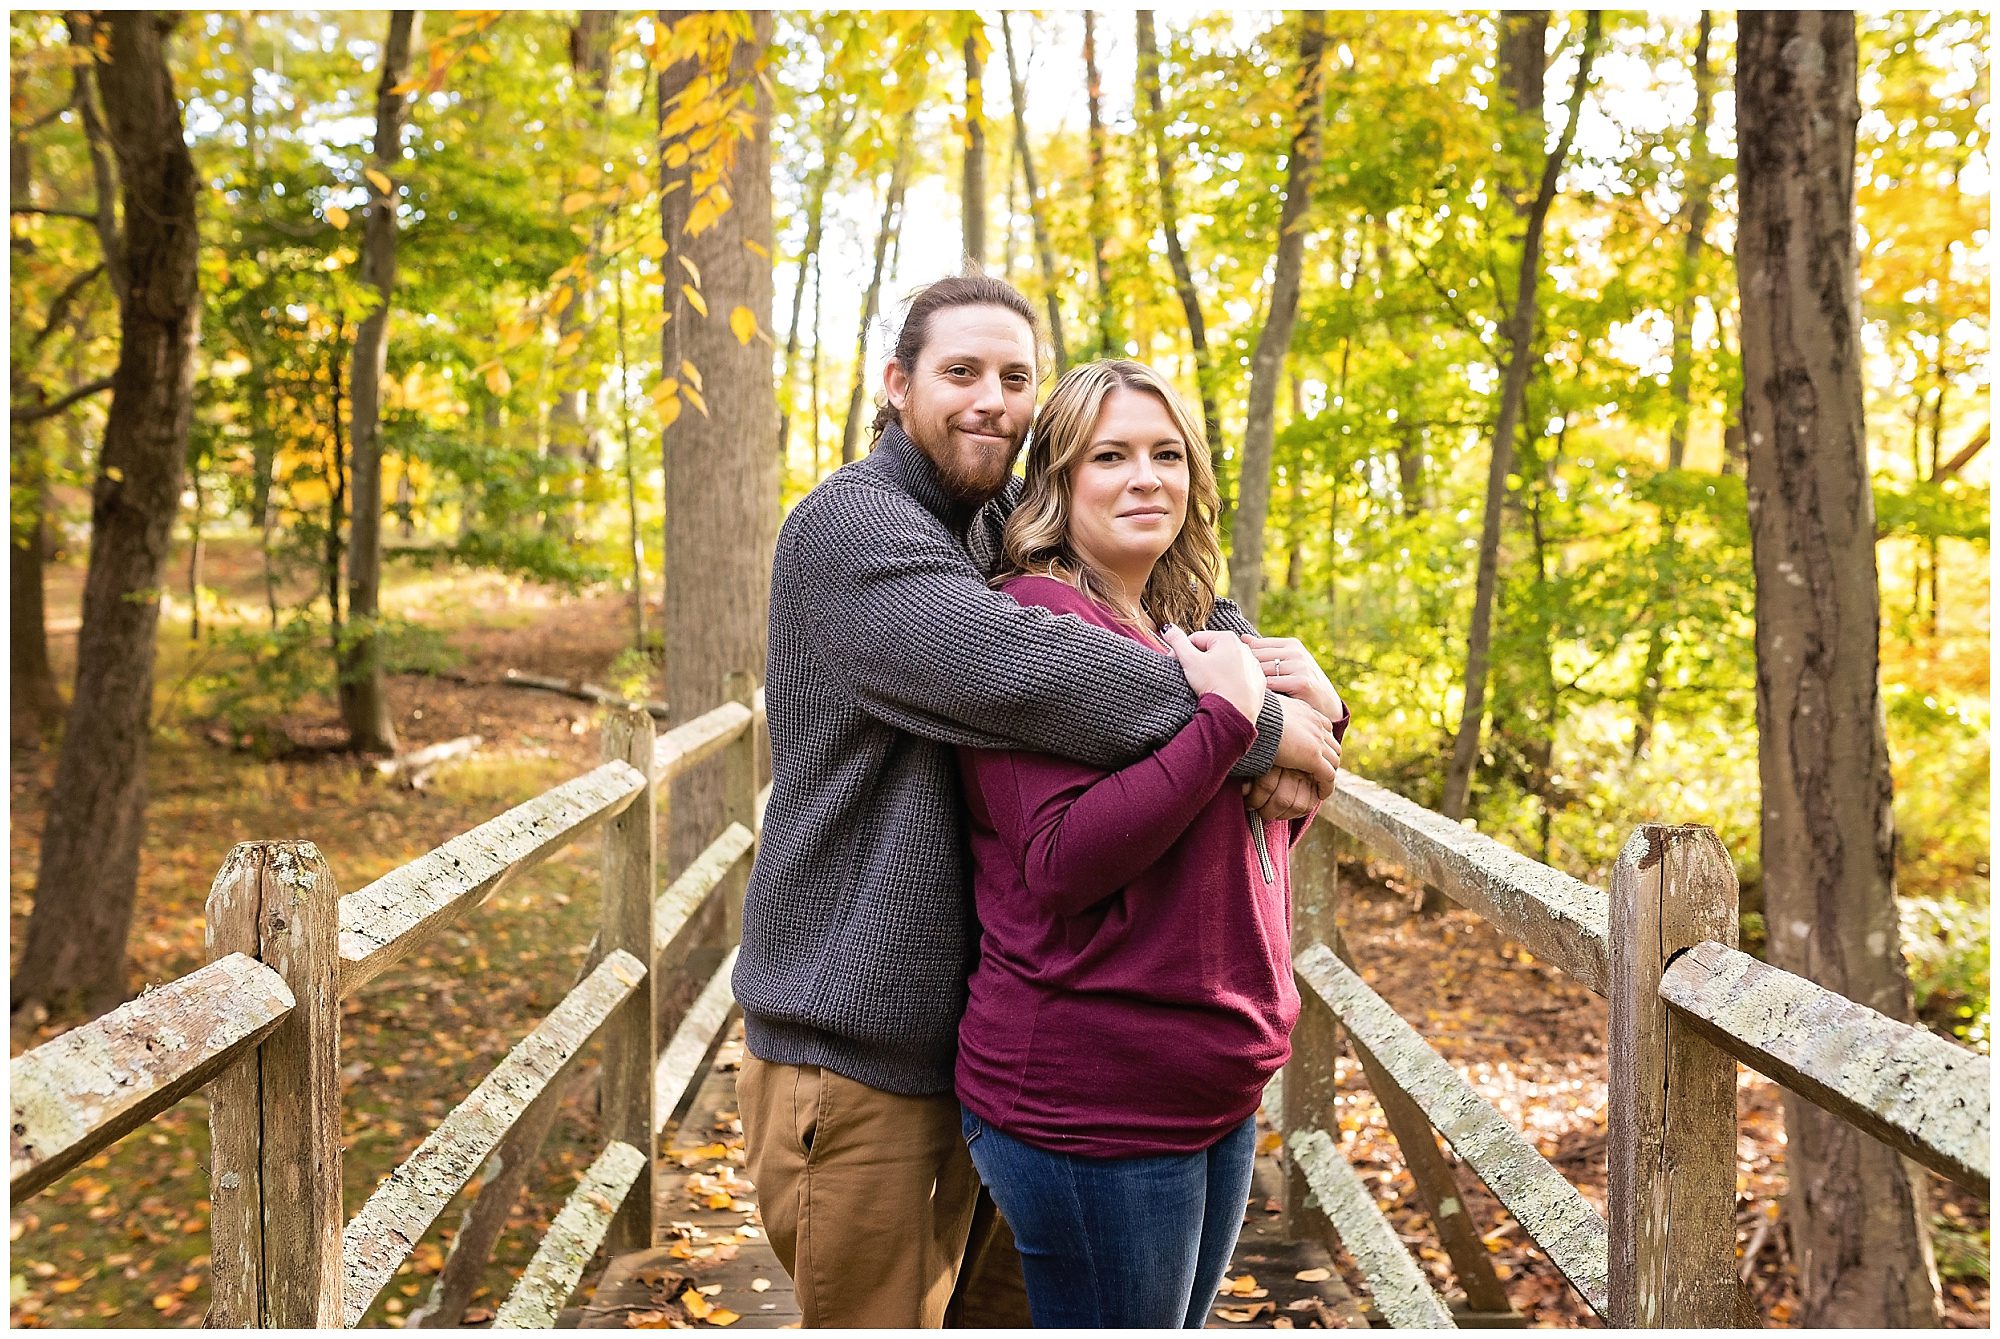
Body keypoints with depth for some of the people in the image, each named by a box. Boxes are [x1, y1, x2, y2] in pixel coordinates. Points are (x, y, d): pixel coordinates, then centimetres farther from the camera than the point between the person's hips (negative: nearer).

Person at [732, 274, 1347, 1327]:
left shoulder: (1010, 529, 10)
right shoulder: (848, 528, -15)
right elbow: (1018, 668, -31)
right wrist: (1251, 727, -23)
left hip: (979, 1033, 8)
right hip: (853, 1046, -8)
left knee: (999, 1299, 19)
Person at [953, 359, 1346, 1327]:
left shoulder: (1175, 636, 12)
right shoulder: (1036, 621, -14)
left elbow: (1249, 848, 18)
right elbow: (1062, 860, -25)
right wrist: (1227, 719, -22)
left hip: (1217, 1093, 9)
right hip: (1091, 1099, -9)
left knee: (1181, 1321, 21)